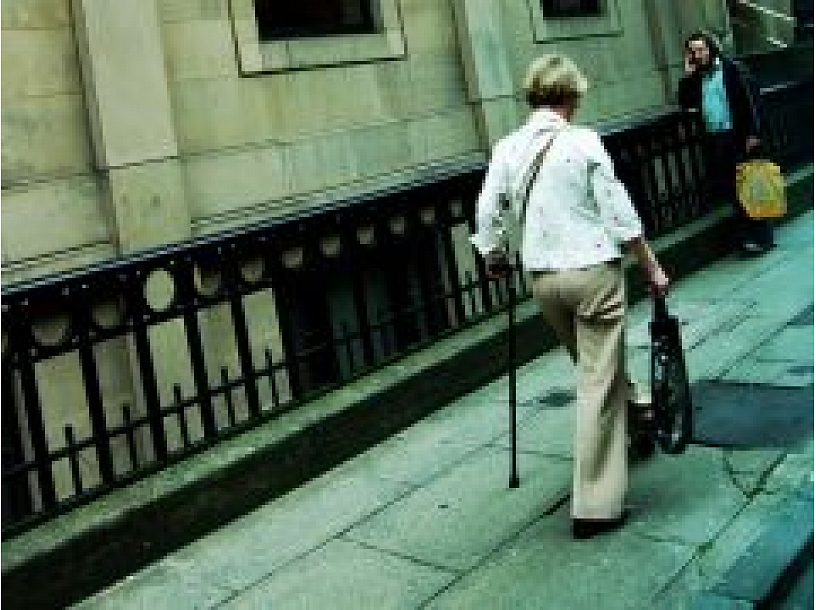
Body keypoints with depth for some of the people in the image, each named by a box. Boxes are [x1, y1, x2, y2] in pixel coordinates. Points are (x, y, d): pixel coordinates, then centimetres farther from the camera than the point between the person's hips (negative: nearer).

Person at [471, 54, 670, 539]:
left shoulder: (507, 148, 3)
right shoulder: (584, 142, -8)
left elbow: (488, 215, 5)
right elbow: (620, 215, -8)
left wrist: (494, 257, 24)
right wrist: (653, 268, 1)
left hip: (542, 277, 5)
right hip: (595, 270, -5)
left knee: (593, 371, 25)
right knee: (600, 382, -1)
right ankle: (595, 507, 1)